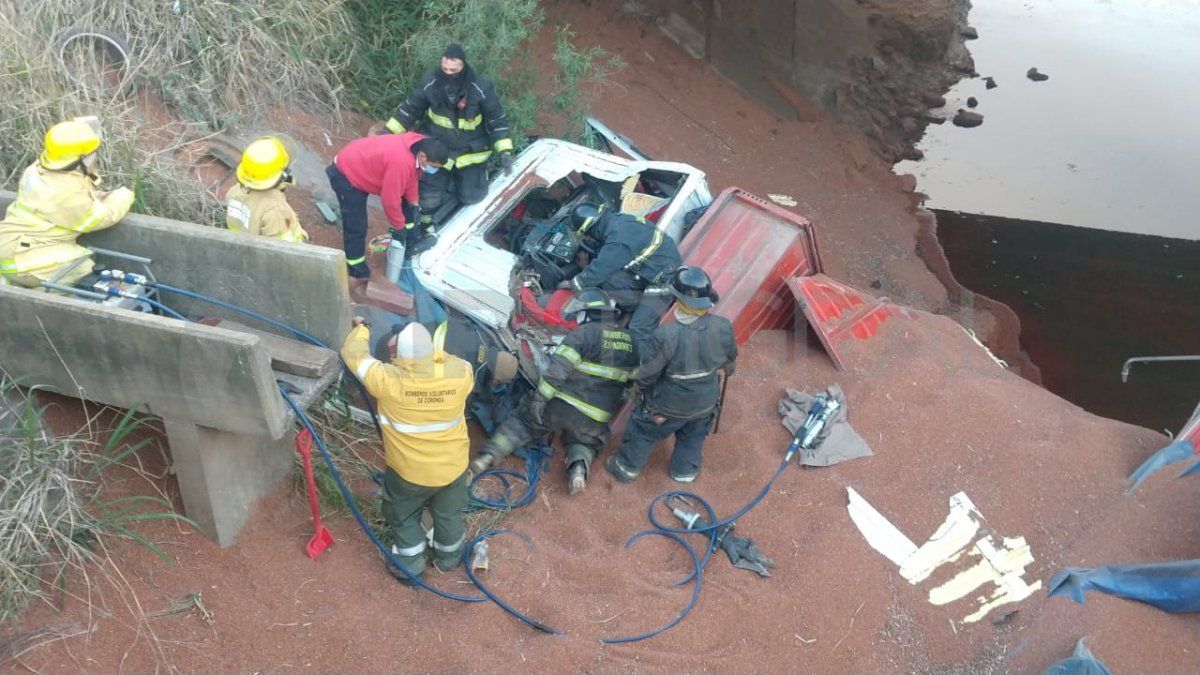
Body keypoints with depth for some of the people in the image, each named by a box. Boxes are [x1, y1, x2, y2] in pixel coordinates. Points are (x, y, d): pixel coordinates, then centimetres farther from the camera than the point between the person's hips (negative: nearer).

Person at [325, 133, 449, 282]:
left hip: (361, 166, 9)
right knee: (356, 226, -4)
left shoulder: (418, 146, -12)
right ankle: (357, 268, 15)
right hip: (345, 175, -9)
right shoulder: (401, 162, -40)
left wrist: (414, 202, 1)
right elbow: (390, 199, -30)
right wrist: (400, 226, -16)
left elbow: (411, 176, 8)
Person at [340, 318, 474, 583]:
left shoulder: (387, 380, -30)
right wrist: (435, 353, 10)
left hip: (409, 471, -2)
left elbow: (353, 353, -13)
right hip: (453, 466, 3)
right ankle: (449, 558, 52)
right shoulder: (460, 373, -24)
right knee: (449, 514, 29)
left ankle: (411, 567, 43)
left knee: (404, 517, 26)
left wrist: (361, 328, 6)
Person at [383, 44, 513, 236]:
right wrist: (388, 133, -4)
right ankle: (427, 230, 29)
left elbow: (497, 119, -10)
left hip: (470, 151, -1)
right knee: (429, 198, -1)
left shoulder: (481, 87, -21)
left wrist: (505, 152, -16)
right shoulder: (429, 81, -16)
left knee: (471, 196, 8)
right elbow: (410, 109, -1)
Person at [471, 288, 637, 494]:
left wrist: (539, 398, -14)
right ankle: (579, 465, -3)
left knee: (523, 421, 18)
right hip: (595, 421, 3)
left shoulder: (584, 332, -9)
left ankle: (487, 455, 0)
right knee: (585, 443, 30)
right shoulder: (630, 341, 8)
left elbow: (558, 367, -18)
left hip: (561, 405, -3)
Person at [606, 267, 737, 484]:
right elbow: (730, 356, -1)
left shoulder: (666, 335, -37)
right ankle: (685, 470, 52)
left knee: (643, 431, 25)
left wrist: (641, 383, 2)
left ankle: (627, 467, 44)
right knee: (693, 437, 31)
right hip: (705, 403, 3)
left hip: (669, 405, -3)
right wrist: (727, 368, 23)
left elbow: (647, 374, -23)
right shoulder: (723, 328, -24)